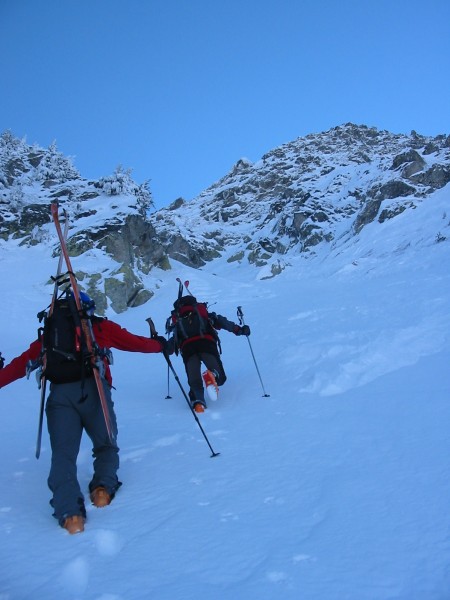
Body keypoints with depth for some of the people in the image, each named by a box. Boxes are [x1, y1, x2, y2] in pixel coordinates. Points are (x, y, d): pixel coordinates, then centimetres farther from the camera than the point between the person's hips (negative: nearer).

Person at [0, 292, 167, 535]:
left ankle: (69, 511, -22)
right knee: (106, 445, 18)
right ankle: (103, 487, -5)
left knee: (63, 453, -3)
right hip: (93, 389, -1)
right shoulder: (101, 326, 22)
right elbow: (135, 342, 26)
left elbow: (22, 363, 23)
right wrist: (160, 344, 42)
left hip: (59, 393, 1)